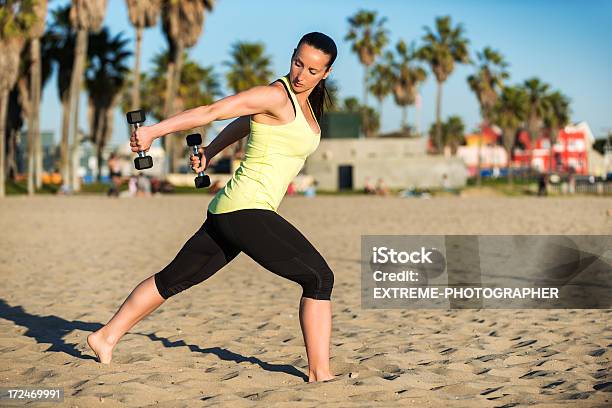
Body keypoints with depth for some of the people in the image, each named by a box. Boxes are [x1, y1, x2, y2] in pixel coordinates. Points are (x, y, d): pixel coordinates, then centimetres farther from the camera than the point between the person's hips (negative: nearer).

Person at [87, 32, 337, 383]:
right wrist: (154, 131, -18)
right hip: (247, 210, -10)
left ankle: (106, 337, 27)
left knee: (174, 279, 17)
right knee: (320, 277, -8)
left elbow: (243, 124, 30)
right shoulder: (276, 95, -11)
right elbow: (211, 111, -14)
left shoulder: (303, 100, 17)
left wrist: (209, 152, 30)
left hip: (228, 211, 10)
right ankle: (320, 373, -8)